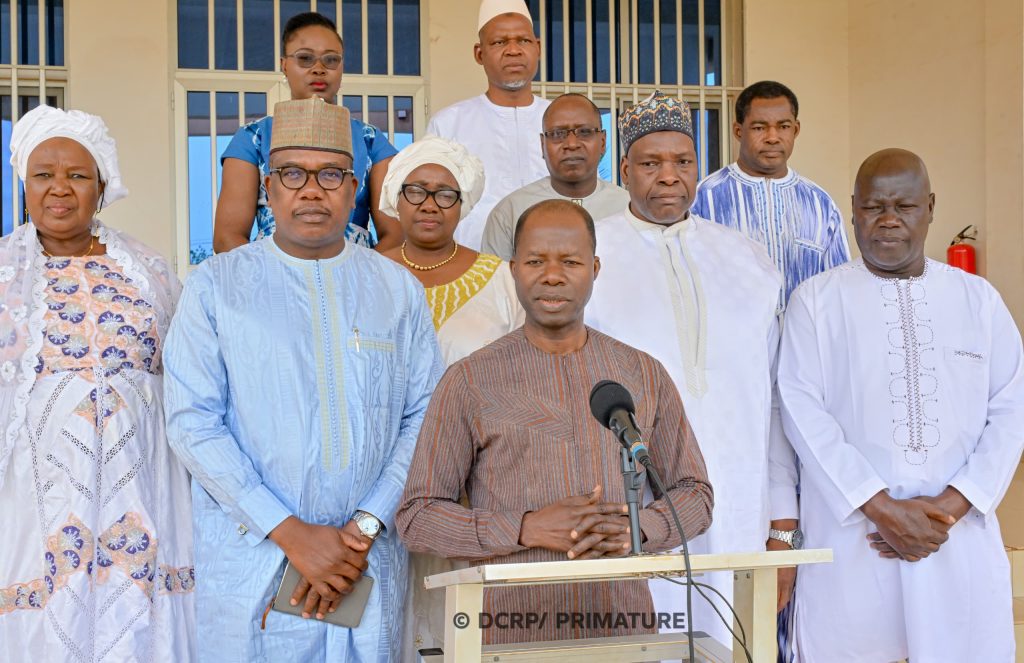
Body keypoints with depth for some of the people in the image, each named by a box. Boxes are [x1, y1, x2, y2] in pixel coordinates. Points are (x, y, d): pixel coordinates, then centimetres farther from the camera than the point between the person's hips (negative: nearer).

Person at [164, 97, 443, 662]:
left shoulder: (399, 289, 7)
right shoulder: (215, 286, 1)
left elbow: (424, 418, 2)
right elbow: (191, 421, -7)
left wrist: (365, 528, -10)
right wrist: (291, 531, -13)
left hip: (370, 561, 2)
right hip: (248, 565, -1)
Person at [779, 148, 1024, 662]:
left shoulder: (978, 298, 9)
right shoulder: (815, 300, 2)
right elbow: (802, 410, -6)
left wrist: (951, 504, -9)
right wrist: (881, 507, -13)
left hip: (961, 536, 2)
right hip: (849, 534, -2)